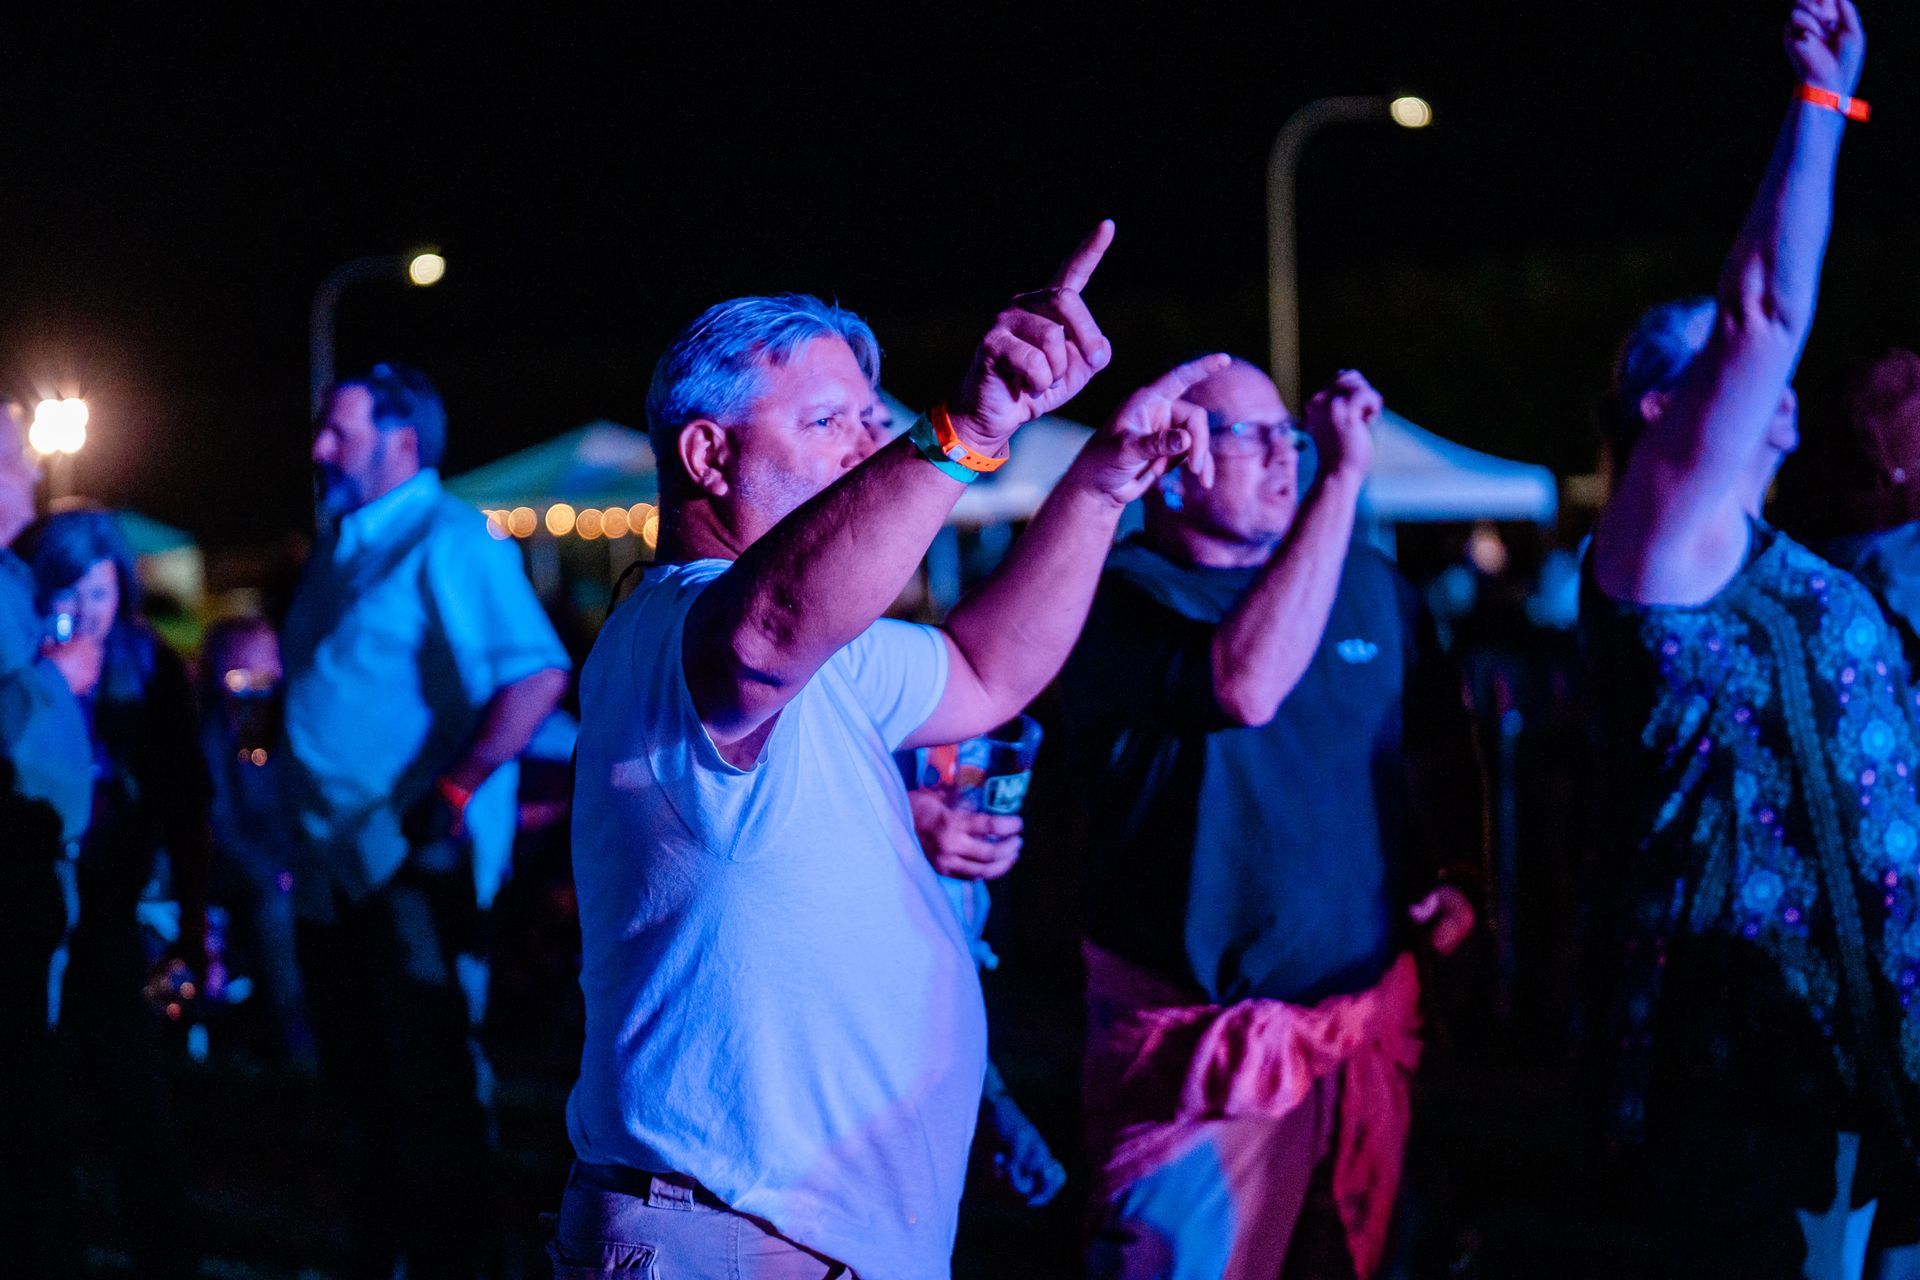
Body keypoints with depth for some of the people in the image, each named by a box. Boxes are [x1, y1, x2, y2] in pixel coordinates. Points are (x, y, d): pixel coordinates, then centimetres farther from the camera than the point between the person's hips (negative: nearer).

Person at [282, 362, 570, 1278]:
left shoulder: (449, 542, -12)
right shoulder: (342, 545, 16)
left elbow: (536, 675, -22)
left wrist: (456, 791, -24)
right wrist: (305, 832, 16)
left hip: (412, 861, -9)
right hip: (335, 860, 9)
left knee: (424, 1085, -3)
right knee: (356, 1067, 18)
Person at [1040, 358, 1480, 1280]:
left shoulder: (1370, 584, 10)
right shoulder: (1118, 598, -9)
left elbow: (1449, 749, 22)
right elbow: (1245, 687, -27)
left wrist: (1455, 875, 4)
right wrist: (1342, 478, -24)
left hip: (1372, 1023, 6)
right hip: (1204, 1054, -5)